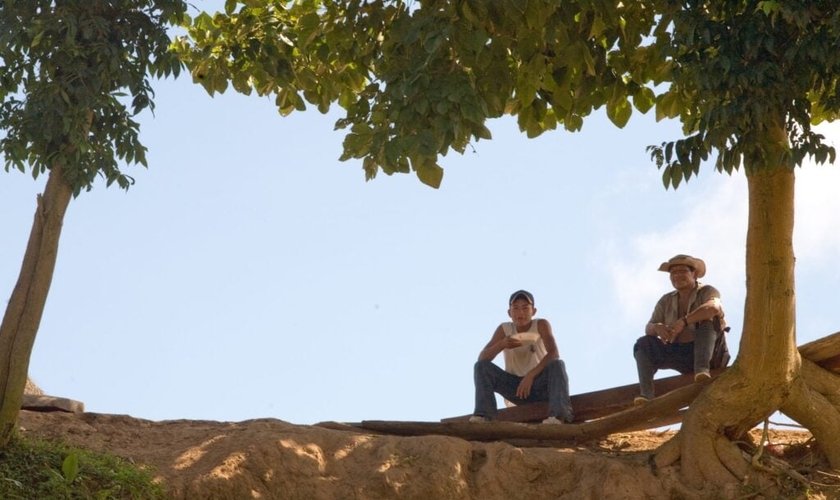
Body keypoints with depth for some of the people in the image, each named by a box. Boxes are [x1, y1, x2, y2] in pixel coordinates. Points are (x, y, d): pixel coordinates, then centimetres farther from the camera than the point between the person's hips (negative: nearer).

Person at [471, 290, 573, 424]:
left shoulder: (541, 325, -7)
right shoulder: (504, 330, -1)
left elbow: (554, 354, -22)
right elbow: (482, 358, -9)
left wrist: (531, 375, -33)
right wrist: (501, 344, -29)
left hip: (539, 384, -2)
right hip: (514, 387, 2)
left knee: (557, 364, -31)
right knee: (482, 366, -16)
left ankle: (558, 416, -47)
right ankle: (483, 415, -32)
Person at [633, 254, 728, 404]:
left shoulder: (706, 291, -2)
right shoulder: (666, 301, 13)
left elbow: (714, 307, -27)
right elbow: (648, 328, 5)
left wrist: (683, 322, -35)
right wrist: (657, 328, -21)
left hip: (710, 352, -4)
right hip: (679, 355, 5)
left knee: (707, 319, -28)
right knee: (644, 344, -13)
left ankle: (702, 368, -46)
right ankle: (646, 393, -33)